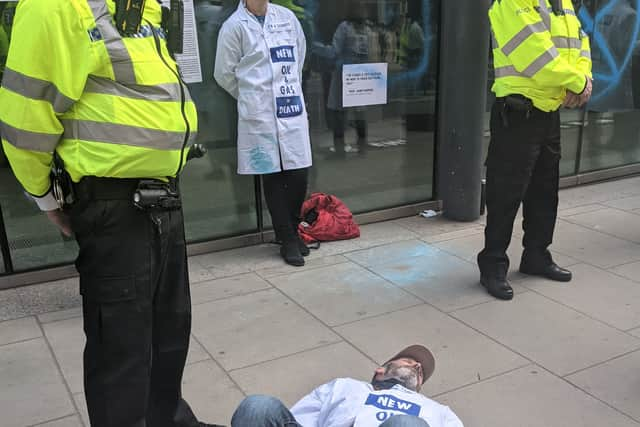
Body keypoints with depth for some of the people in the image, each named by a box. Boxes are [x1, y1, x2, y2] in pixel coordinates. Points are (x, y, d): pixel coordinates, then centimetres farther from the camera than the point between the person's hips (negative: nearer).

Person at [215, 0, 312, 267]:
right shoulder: (235, 25, -3)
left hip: (293, 109, 3)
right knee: (273, 178, 3)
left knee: (299, 174, 3)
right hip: (260, 115, -3)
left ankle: (291, 232, 24)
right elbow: (223, 74, 3)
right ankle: (288, 241, 15)